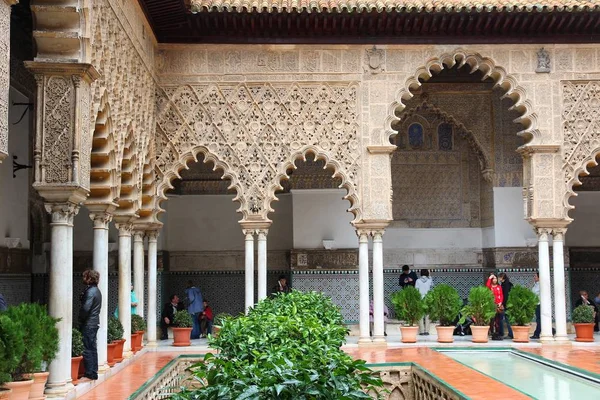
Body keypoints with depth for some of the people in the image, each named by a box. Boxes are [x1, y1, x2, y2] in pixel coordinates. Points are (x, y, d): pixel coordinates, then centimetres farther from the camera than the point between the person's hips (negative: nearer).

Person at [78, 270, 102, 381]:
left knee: (87, 349, -5)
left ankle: (89, 372, -3)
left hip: (88, 324, -10)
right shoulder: (97, 290, 14)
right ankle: (94, 372, 17)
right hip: (95, 323, 10)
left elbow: (85, 308, -22)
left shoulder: (90, 291, -16)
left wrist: (80, 320, -10)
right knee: (93, 348, 13)